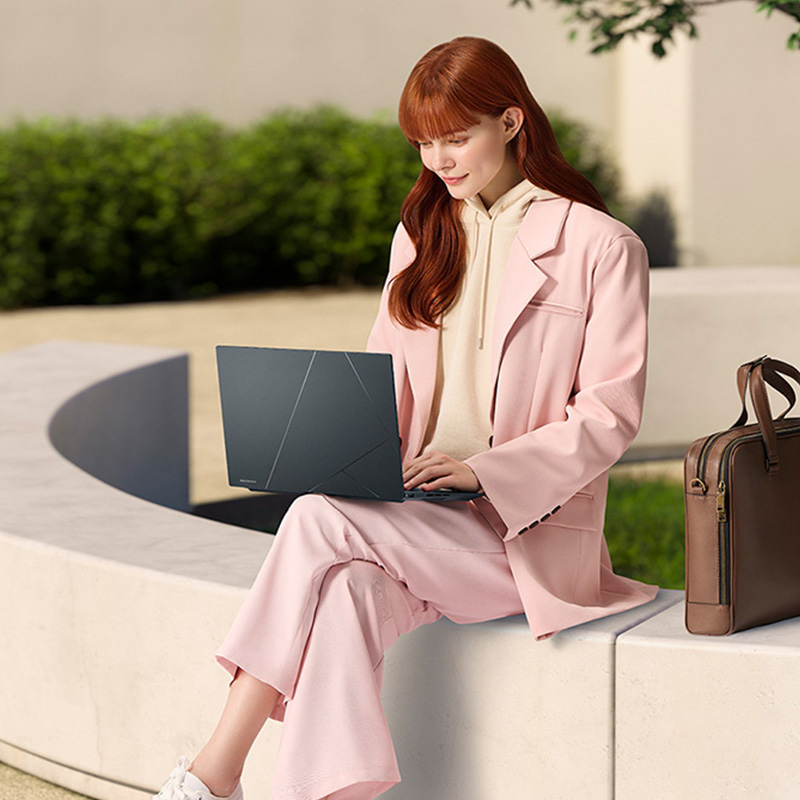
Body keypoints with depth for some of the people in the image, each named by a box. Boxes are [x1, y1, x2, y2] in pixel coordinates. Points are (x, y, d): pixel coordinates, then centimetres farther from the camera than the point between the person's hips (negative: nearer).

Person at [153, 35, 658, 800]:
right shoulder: (422, 234, 18)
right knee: (348, 587, -32)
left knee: (320, 522, -28)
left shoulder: (600, 247, -1)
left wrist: (482, 469, -18)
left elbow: (610, 413, -6)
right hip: (415, 517, 5)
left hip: (526, 533, -4)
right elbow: (386, 379, 17)